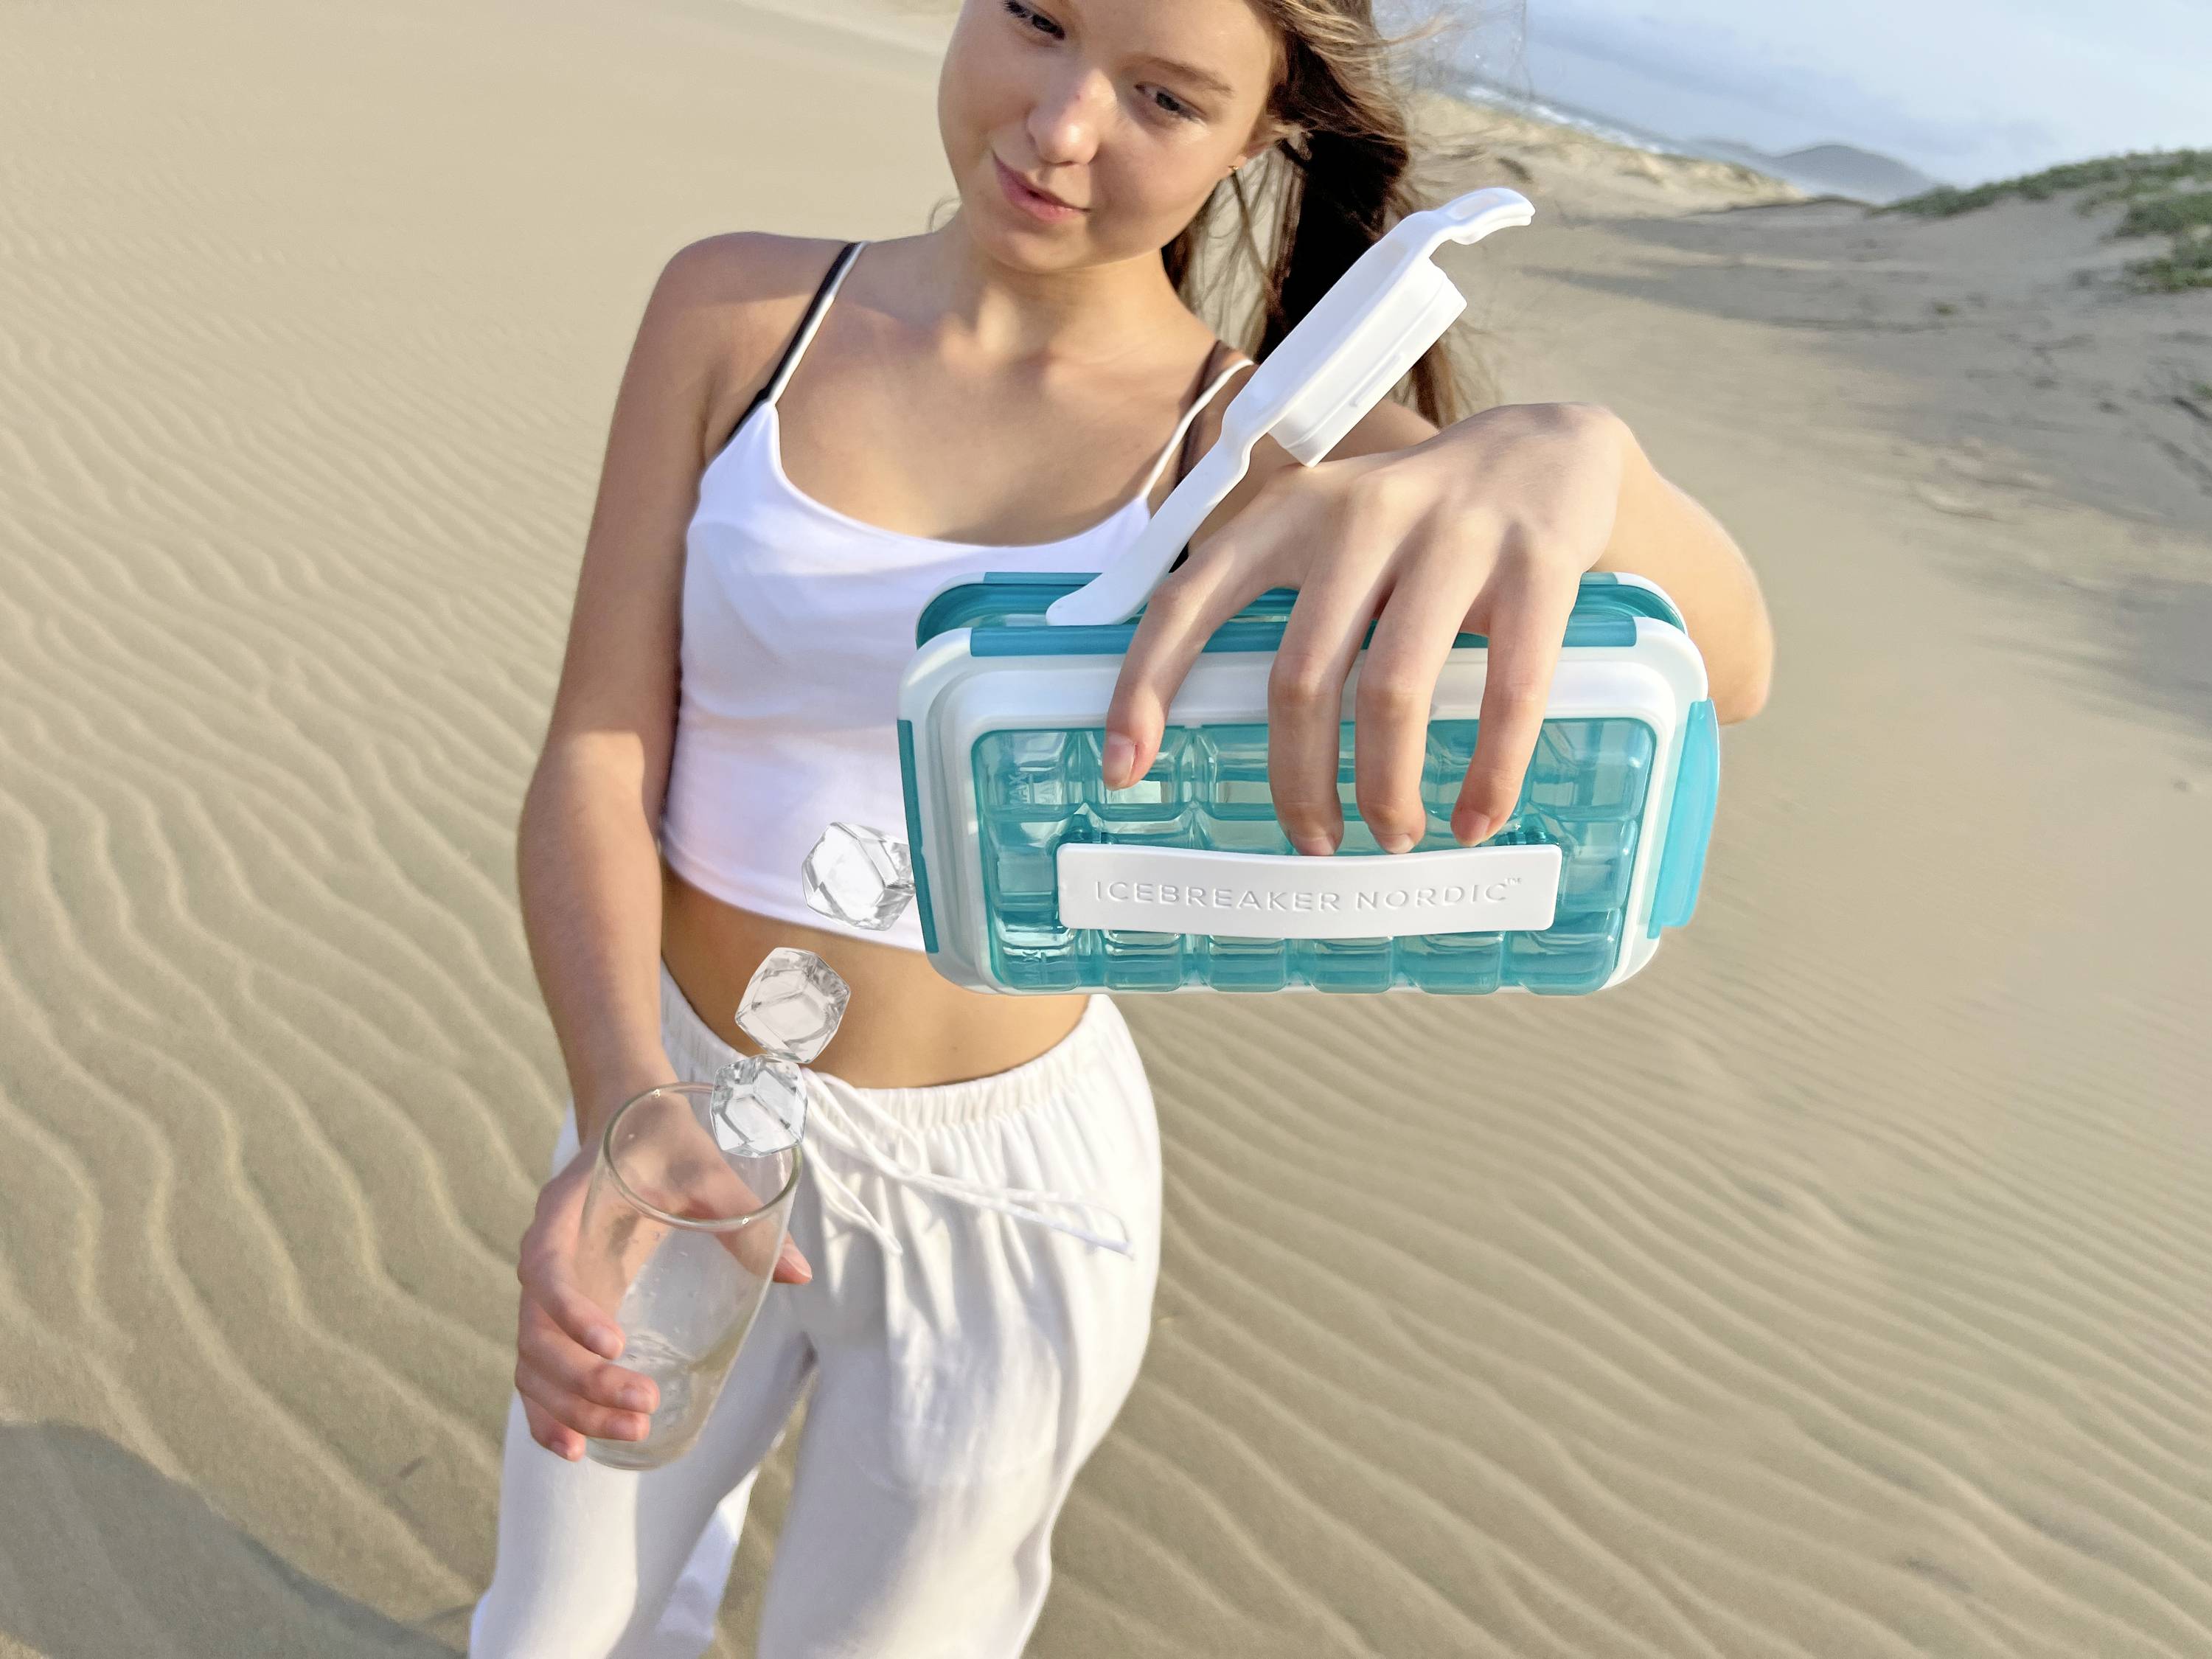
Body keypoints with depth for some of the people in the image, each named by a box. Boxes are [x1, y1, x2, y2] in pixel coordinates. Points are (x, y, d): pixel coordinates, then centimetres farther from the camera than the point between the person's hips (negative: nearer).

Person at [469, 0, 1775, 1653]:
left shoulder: (1261, 442, -11)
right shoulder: (737, 309, -6)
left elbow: (1716, 656, -27)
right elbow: (601, 749, -11)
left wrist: (1564, 450, -50)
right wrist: (623, 1115, -30)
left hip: (996, 1192, -2)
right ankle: (685, 1524, 59)